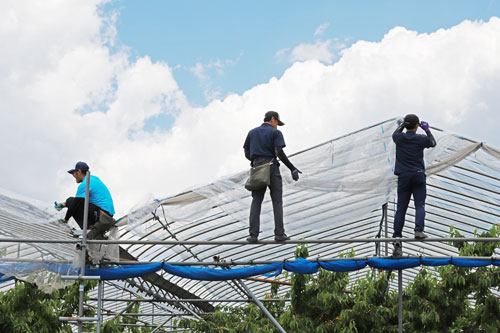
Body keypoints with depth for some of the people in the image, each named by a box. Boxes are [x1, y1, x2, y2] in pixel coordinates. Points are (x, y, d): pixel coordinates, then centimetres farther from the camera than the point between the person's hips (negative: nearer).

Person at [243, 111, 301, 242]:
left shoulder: (252, 132, 15)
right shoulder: (276, 133, 0)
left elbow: (247, 154, 14)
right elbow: (279, 153, -12)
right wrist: (292, 169, -9)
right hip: (272, 169, -4)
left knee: (256, 202, 3)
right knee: (277, 202, 0)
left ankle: (253, 234, -5)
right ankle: (279, 234, -6)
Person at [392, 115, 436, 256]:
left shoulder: (400, 138, 1)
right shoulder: (421, 139, -3)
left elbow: (395, 134, 27)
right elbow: (433, 143, 19)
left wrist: (402, 124, 41)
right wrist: (427, 130, 32)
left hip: (404, 176, 2)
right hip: (418, 175, -2)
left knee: (401, 208, 1)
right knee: (420, 205, 0)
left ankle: (397, 239, -4)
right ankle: (418, 230, -21)